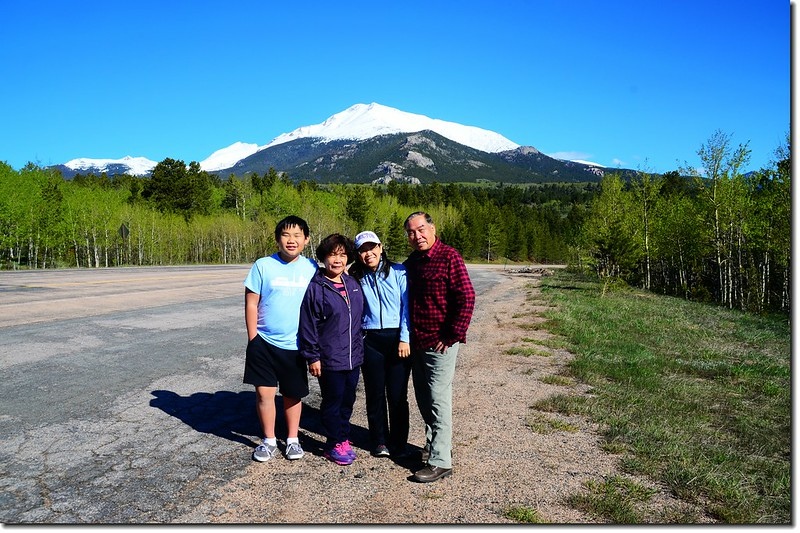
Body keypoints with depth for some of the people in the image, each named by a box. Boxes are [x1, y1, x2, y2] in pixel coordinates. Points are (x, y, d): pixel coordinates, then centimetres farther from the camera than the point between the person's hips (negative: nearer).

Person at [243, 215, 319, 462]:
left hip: (296, 345, 1)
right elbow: (251, 304, -3)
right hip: (264, 343, -1)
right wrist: (253, 339, -5)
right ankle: (268, 441, 23)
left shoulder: (312, 268, 0)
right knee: (264, 393, 4)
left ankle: (292, 440, 30)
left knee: (293, 394, 13)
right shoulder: (263, 265, -5)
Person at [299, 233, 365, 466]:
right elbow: (308, 326, -11)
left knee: (348, 400, 15)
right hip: (329, 359, -6)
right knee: (332, 401, 7)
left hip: (353, 357, 6)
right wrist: (312, 357, -11)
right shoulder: (315, 288, -12)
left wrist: (359, 347, 16)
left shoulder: (353, 284, 7)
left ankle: (343, 438, 31)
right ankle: (334, 444, 22)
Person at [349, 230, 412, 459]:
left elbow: (408, 306, -5)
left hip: (398, 339, -3)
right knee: (375, 394, 9)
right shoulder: (356, 278, 8)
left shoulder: (399, 272, -3)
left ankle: (398, 444, 17)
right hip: (370, 341, 3)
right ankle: (379, 441, 24)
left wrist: (405, 338, -9)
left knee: (397, 394, 2)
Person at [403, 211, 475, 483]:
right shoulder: (411, 262, 10)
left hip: (440, 344, -7)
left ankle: (441, 461, 4)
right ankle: (435, 444, 32)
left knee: (438, 400, -4)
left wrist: (453, 336, -16)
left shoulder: (449, 256, -12)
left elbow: (466, 298, -17)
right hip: (416, 343, 8)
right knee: (423, 399, 15)